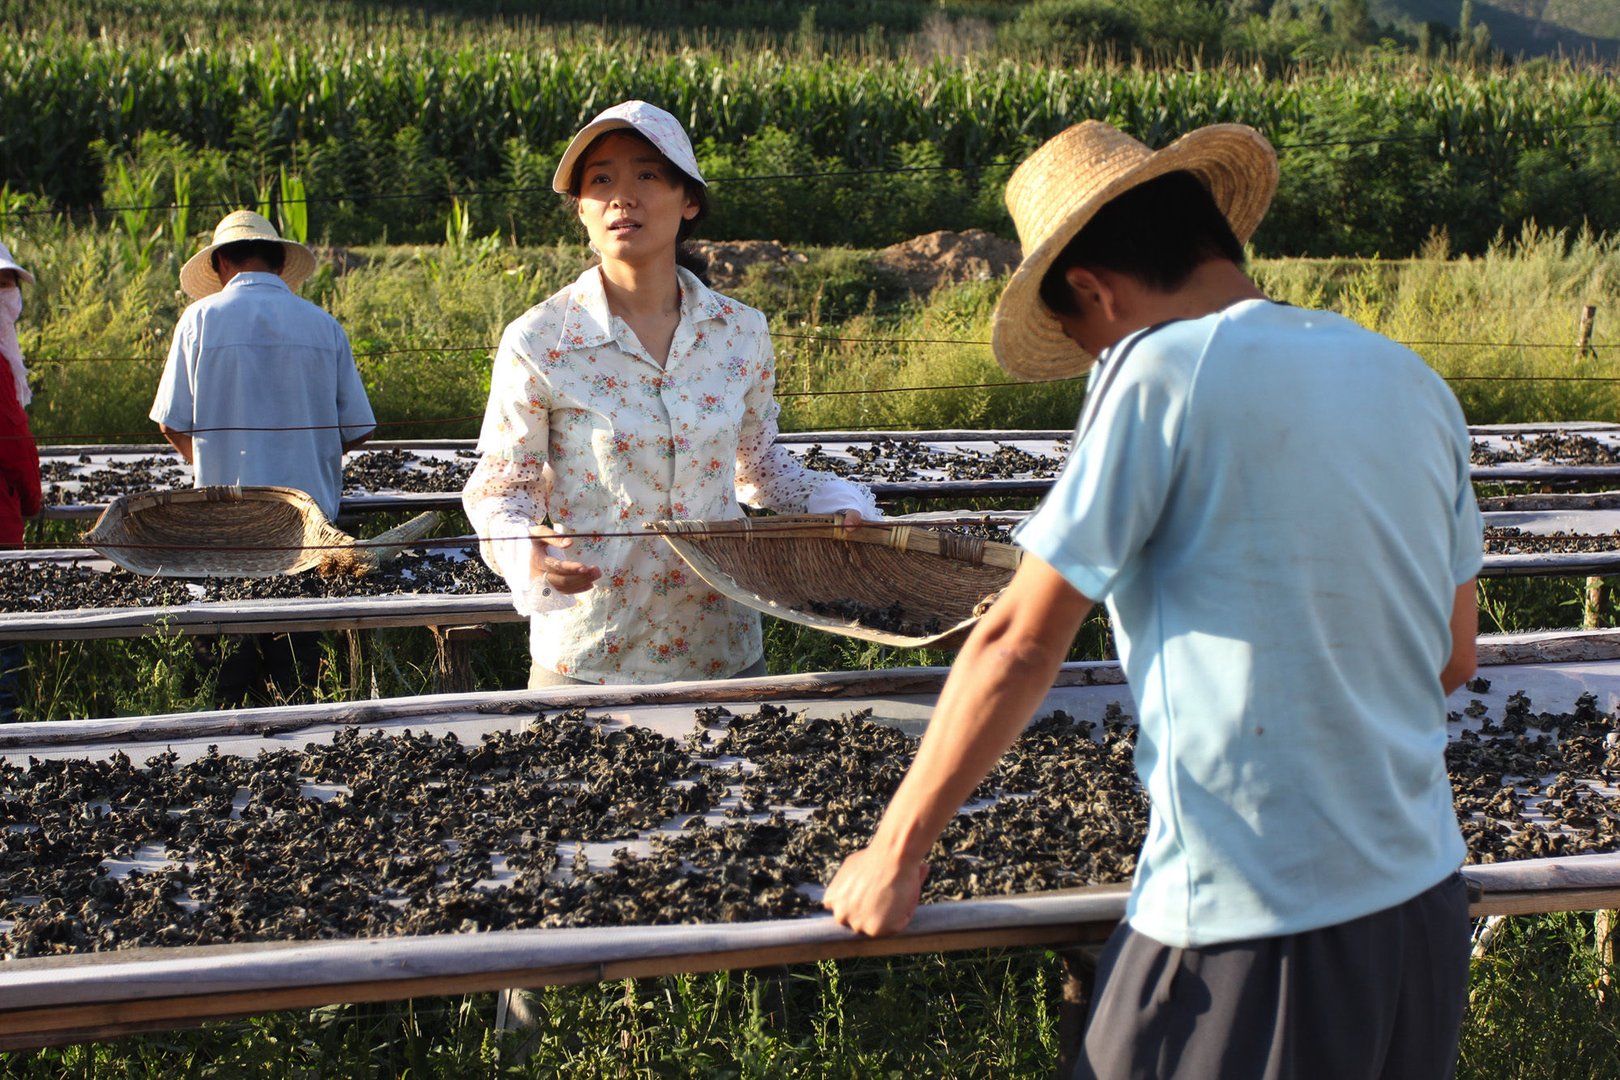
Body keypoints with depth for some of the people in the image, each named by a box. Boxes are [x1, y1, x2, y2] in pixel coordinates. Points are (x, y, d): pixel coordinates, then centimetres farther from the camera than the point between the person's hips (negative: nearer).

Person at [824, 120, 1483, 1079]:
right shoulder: (1410, 379, 7)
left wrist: (896, 852, -3)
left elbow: (1019, 646, -12)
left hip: (1255, 934, -7)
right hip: (1426, 905, 7)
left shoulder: (1166, 370, -13)